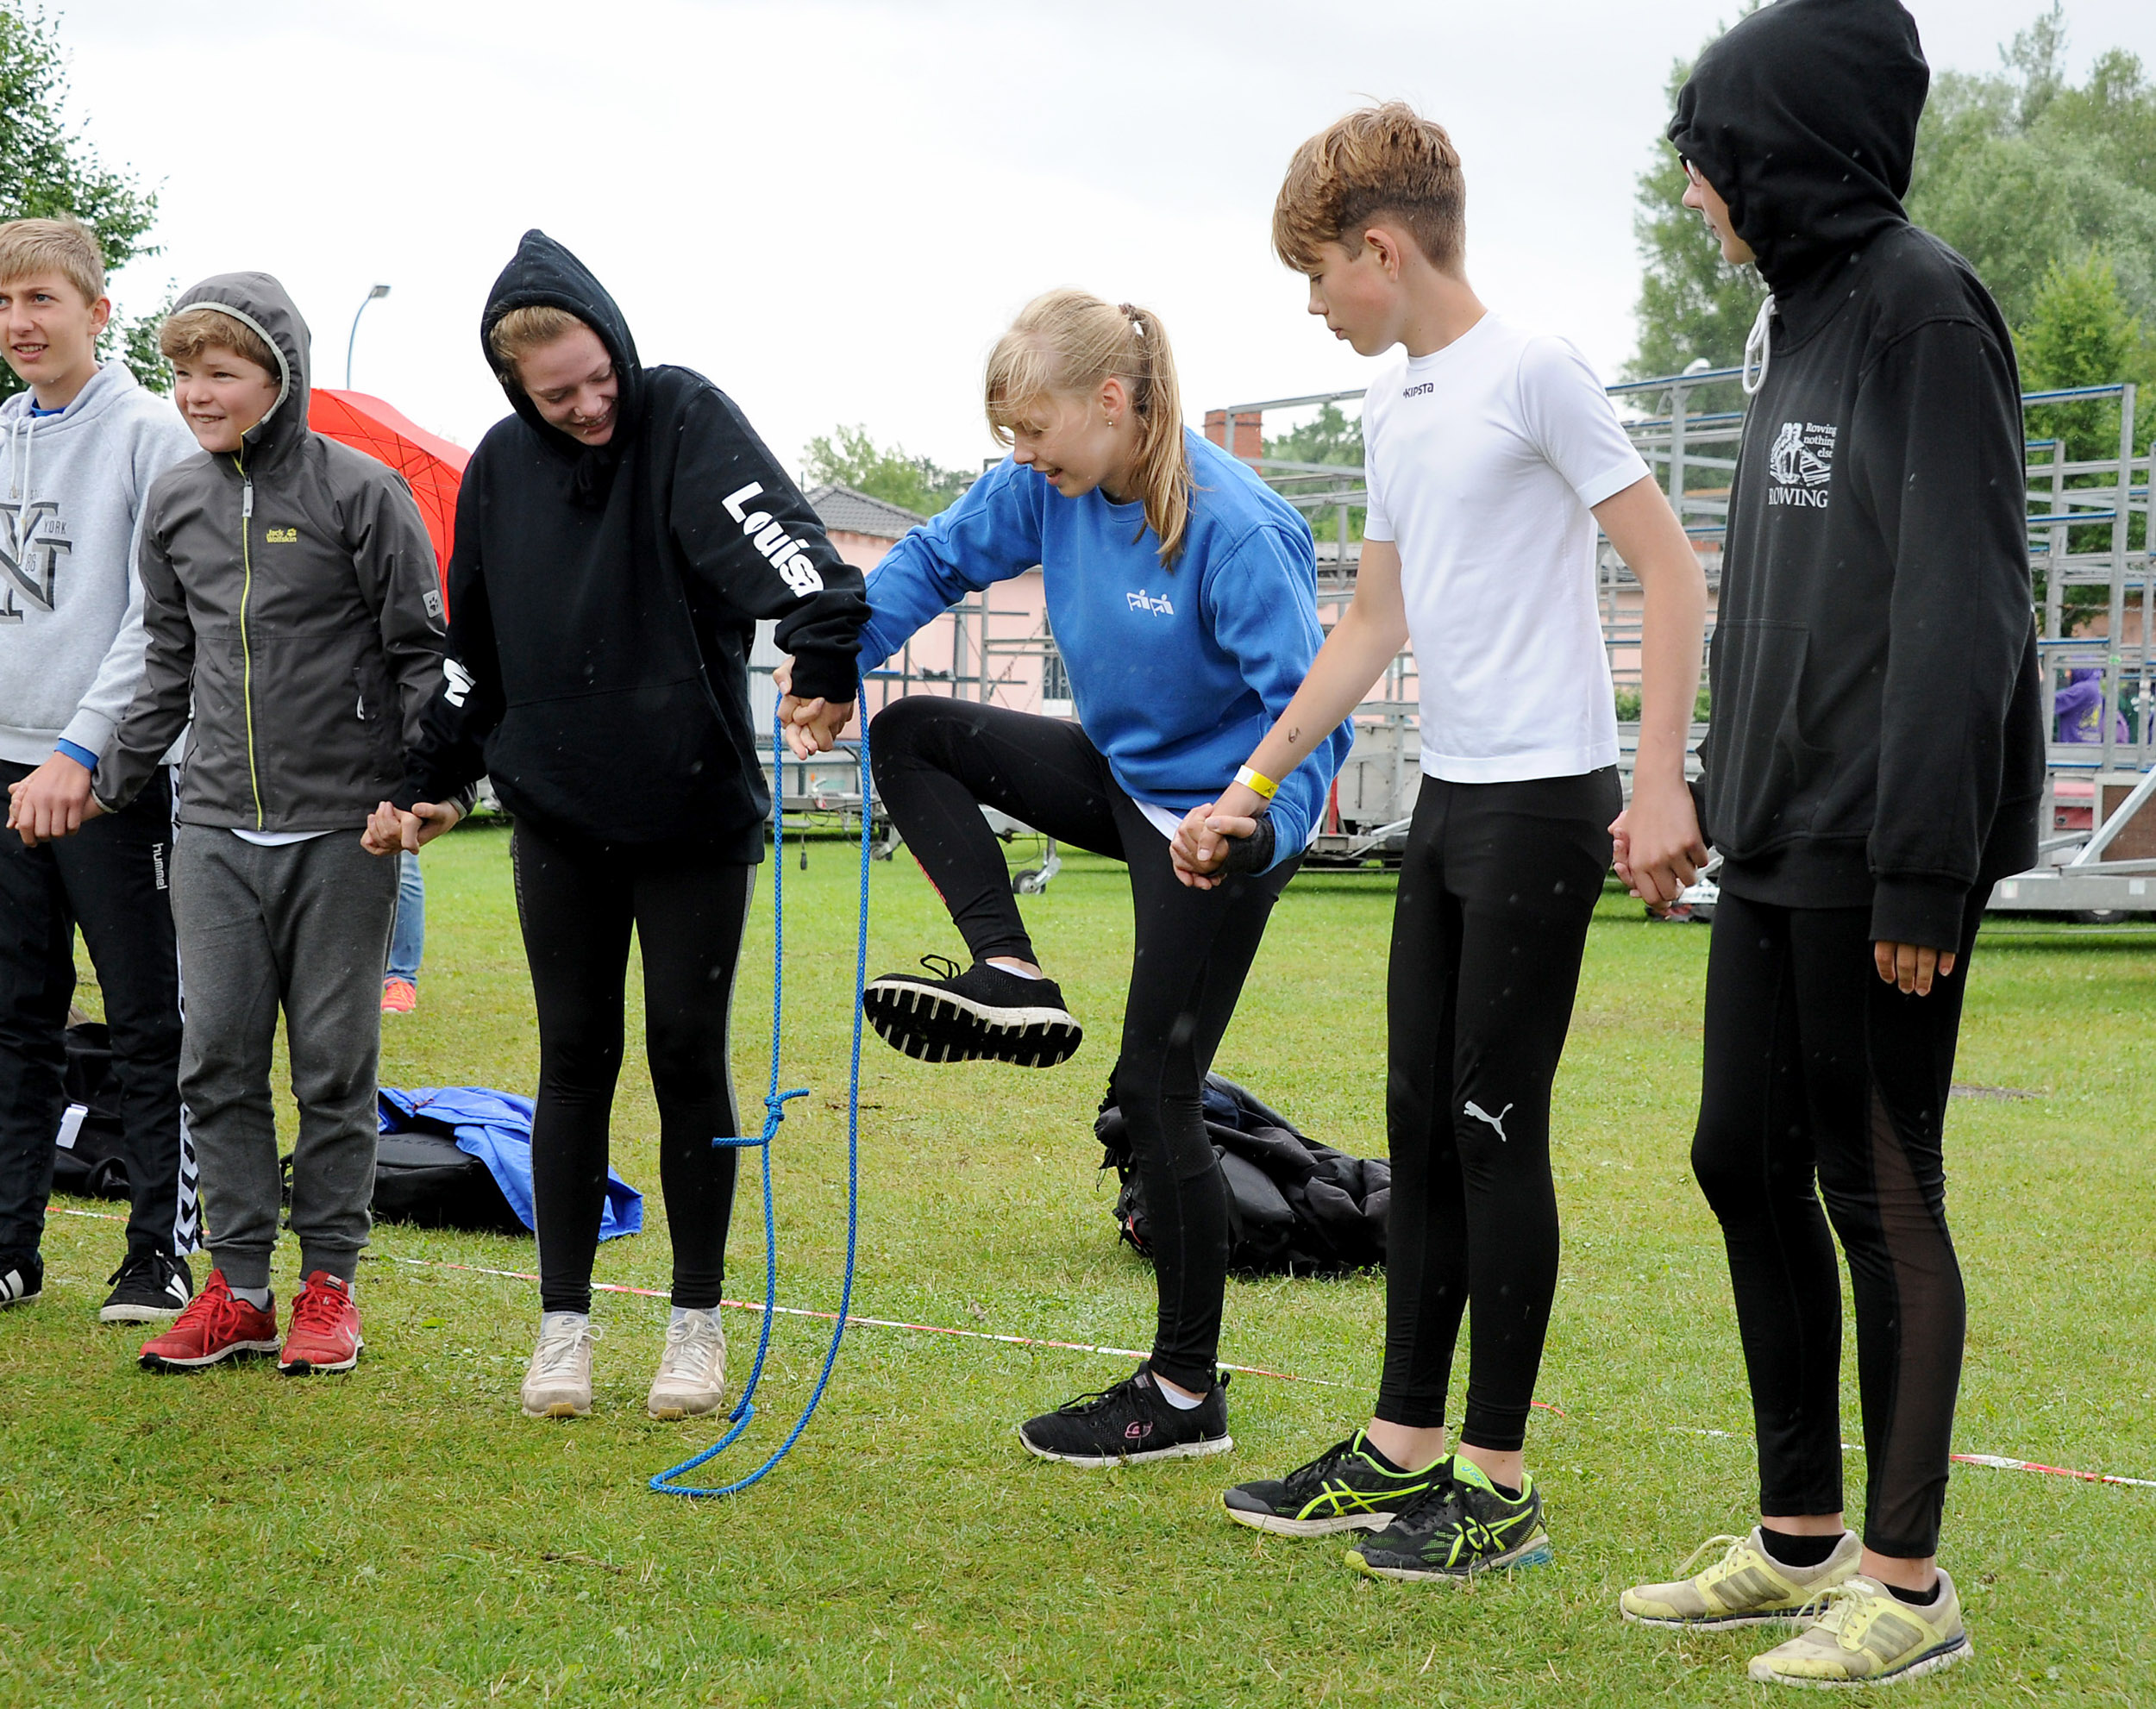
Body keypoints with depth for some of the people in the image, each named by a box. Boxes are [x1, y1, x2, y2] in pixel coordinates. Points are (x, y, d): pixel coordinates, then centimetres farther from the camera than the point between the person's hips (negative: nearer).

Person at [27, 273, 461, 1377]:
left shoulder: (360, 493, -6)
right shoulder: (175, 502, 9)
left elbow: (423, 653, -4)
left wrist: (423, 790, -12)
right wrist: (112, 779, 15)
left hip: (341, 829, -4)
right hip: (217, 828, 4)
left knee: (334, 1061, 2)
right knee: (217, 1058, 3)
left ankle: (329, 1280, 12)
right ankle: (238, 1284, 10)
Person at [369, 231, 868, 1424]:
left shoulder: (684, 419, -11)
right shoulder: (502, 468, 2)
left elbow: (775, 541, -28)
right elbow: (474, 652, 14)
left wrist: (825, 652, -45)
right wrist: (432, 783, 11)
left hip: (697, 810, -3)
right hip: (558, 815, 3)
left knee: (689, 1054, 3)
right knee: (575, 1059, 6)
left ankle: (697, 1323, 13)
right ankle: (564, 1324, 13)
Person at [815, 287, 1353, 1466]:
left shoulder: (1232, 528, -29)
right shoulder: (1056, 487, -7)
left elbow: (1312, 704, -28)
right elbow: (939, 558, 6)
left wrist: (1261, 828, -43)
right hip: (1123, 775, 8)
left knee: (1156, 1094, -3)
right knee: (912, 737, 7)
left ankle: (1184, 1396, 8)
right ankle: (1011, 980, 2)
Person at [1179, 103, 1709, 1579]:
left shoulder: (1531, 374, -12)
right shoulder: (1394, 403, 13)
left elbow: (1674, 577, -13)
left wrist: (1661, 784, -19)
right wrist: (1254, 786, 22)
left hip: (1542, 800, -8)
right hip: (1447, 795, 8)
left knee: (1495, 1129, -5)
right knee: (1423, 1123, 12)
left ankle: (1500, 1485, 2)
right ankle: (1404, 1448, 21)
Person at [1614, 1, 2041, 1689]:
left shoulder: (1919, 304, -12)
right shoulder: (1804, 316, 15)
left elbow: (1961, 603, -18)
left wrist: (1921, 866, -21)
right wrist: (1725, 800, 16)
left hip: (1875, 852, -9)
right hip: (1776, 849, 9)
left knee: (1880, 1193, -3)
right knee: (1746, 1163, 12)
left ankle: (1909, 1580, 6)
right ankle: (1800, 1536, 23)